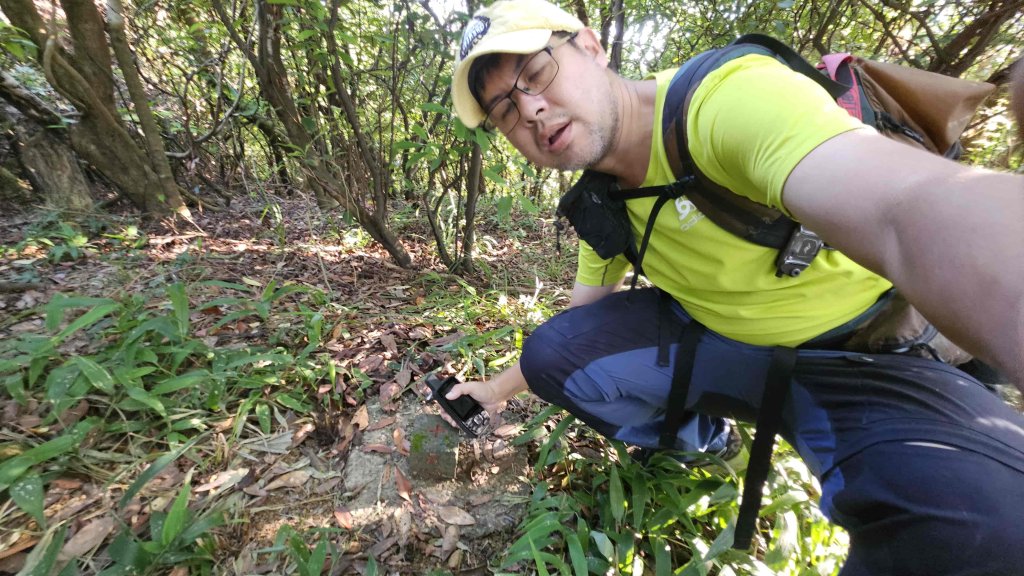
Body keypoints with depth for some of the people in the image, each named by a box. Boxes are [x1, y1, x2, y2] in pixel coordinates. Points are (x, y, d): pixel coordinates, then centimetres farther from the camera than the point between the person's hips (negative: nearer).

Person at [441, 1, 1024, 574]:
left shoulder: (734, 96, -24)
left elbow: (920, 204, -42)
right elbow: (582, 328, 8)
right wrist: (502, 387, 13)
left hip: (855, 353, -4)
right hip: (715, 337, 5)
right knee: (552, 351, -10)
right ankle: (697, 434, 15)